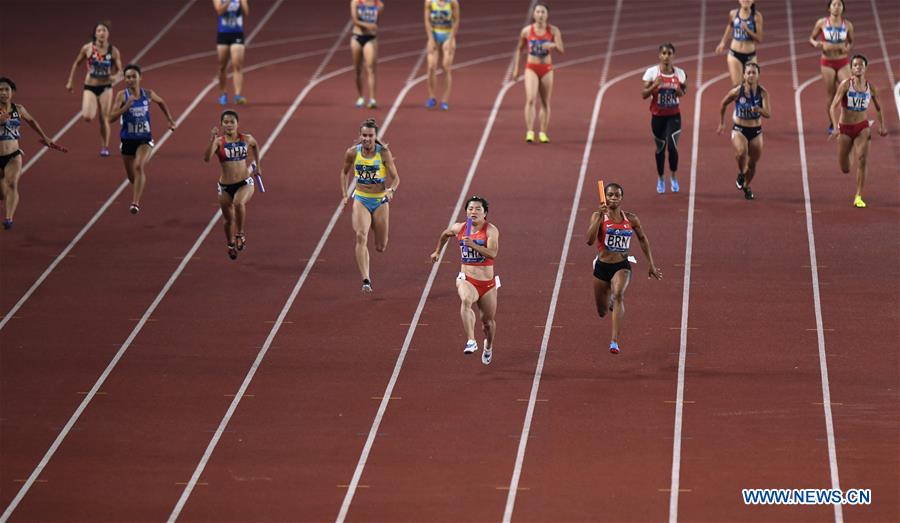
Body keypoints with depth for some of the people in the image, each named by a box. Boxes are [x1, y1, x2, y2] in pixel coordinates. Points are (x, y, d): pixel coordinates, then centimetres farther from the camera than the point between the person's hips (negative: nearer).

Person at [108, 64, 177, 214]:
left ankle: (136, 202, -28)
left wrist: (170, 120, 18)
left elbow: (161, 102, 18)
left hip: (144, 139, -1)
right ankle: (137, 196, 48)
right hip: (127, 140, 1)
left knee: (139, 166, -26)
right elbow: (112, 117, -17)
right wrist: (126, 107, -29)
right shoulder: (122, 96, -9)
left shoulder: (148, 94, -4)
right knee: (131, 175, 14)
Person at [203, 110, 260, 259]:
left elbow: (255, 145, 22)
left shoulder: (246, 139, -3)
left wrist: (257, 164, 22)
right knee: (229, 220, 13)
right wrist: (213, 140, -36)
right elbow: (206, 158, -26)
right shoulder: (219, 141, -10)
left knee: (239, 203, -33)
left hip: (245, 184, -1)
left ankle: (240, 234, -11)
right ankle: (231, 245, 42)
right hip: (225, 187, 1)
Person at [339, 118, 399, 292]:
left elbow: (395, 178, -11)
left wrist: (391, 190, -31)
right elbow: (345, 172, 13)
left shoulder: (384, 153, -12)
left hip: (380, 201, 0)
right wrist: (344, 194, 5)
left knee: (381, 247, 9)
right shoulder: (352, 153, -6)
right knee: (361, 236, -25)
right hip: (360, 199, 0)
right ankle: (366, 280, -28)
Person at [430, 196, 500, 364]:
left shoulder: (491, 230, -11)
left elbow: (492, 253, -26)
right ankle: (471, 341, -43)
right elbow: (445, 234, 25)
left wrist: (473, 244, -35)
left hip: (487, 282, -1)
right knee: (466, 300, -35)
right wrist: (437, 251, 34)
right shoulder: (458, 228, 0)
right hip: (467, 280, 1)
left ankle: (488, 345, 48)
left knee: (488, 321, 14)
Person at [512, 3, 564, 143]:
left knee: (545, 102, 8)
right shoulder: (527, 31, -3)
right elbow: (519, 49, 12)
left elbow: (561, 50, -8)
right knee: (530, 99, -17)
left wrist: (553, 45, -30)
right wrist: (516, 67, 10)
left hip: (546, 69, 1)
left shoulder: (553, 30, -4)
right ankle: (529, 132, -20)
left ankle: (543, 133, 18)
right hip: (531, 68, -1)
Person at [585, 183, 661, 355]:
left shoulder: (631, 219, -1)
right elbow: (589, 240, -22)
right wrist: (599, 217, -29)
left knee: (619, 294, -33)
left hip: (622, 266, -1)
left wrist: (651, 265, 15)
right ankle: (610, 301, 56)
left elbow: (643, 239, 15)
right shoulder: (598, 217, -8)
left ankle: (615, 341, -37)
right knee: (602, 313, 13)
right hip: (602, 266, 1)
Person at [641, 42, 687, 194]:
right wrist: (655, 85, -23)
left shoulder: (679, 73, -2)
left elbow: (682, 93, 11)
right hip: (657, 116, 0)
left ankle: (674, 176, 8)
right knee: (660, 147, 9)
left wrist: (680, 90, -12)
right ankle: (661, 179, 29)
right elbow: (643, 94, -6)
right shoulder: (652, 72, -7)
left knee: (672, 146, -15)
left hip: (674, 115, 0)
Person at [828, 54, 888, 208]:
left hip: (862, 127, 1)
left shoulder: (870, 88, -4)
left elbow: (878, 108, 14)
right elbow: (834, 106, -17)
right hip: (845, 128, -1)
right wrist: (835, 127, -29)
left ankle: (858, 197, -12)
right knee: (845, 169, 7)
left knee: (862, 160, -20)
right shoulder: (845, 84, -13)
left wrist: (882, 126, 6)